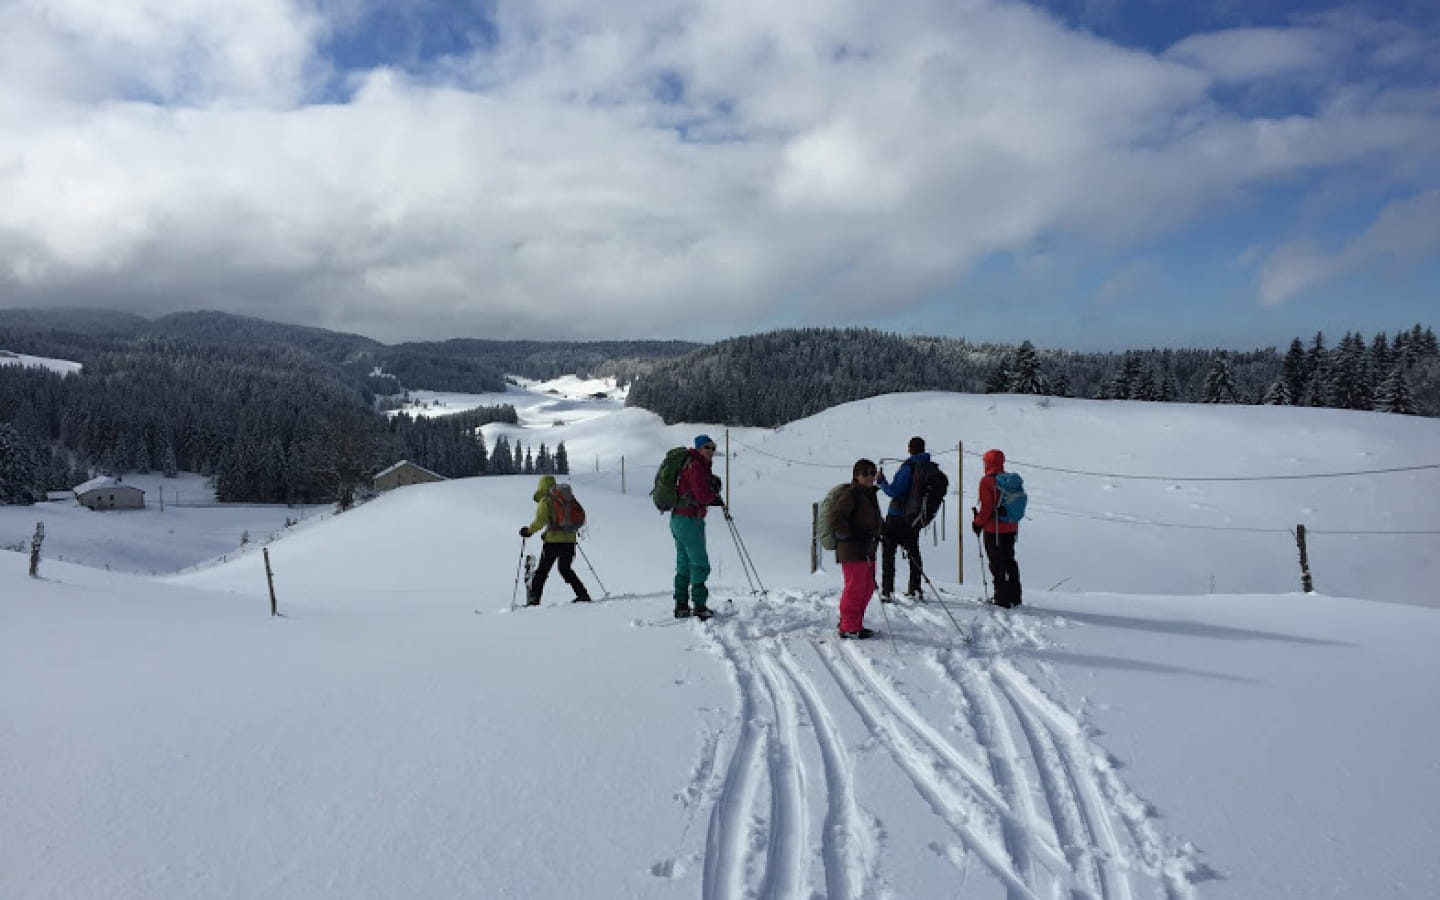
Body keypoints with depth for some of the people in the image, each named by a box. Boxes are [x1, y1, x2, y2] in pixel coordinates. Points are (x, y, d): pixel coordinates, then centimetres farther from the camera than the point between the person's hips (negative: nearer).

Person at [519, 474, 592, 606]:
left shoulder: (544, 501, -5)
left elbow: (540, 521, -14)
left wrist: (528, 531, 1)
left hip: (553, 541, -5)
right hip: (570, 539, 6)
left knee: (542, 570, 5)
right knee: (566, 569, 21)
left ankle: (534, 599, 2)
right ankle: (583, 594, 13)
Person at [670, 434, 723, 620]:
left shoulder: (701, 466, 18)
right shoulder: (695, 466, -13)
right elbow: (703, 496, -20)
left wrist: (712, 483, -4)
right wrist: (716, 498, 0)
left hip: (678, 519, 10)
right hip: (690, 520, -10)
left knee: (683, 565, 12)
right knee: (700, 564, -7)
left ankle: (681, 606, 16)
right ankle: (699, 607, -8)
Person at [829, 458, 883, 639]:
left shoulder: (870, 495, 16)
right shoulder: (851, 495, -13)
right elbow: (835, 519, -20)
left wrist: (882, 527, 17)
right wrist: (851, 535, -20)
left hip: (867, 551, 10)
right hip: (852, 551, -10)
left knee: (867, 588, 14)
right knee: (855, 588, -6)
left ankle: (854, 623, 26)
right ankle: (849, 628, 2)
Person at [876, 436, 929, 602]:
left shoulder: (908, 466, -17)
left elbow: (894, 491, -18)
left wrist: (881, 482, -4)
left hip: (897, 515, -6)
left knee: (888, 551, -1)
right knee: (913, 550, 18)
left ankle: (887, 591, -8)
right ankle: (914, 589, 21)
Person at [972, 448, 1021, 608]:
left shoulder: (987, 481, -14)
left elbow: (987, 507, -17)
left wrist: (978, 523, -5)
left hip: (994, 529, -7)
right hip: (1011, 528, 7)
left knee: (997, 565, -2)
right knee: (1009, 561, 17)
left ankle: (1003, 600, -1)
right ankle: (1015, 597, 24)